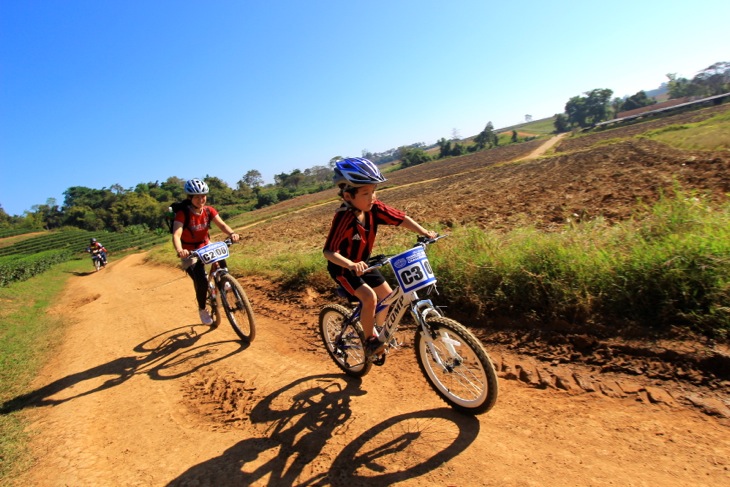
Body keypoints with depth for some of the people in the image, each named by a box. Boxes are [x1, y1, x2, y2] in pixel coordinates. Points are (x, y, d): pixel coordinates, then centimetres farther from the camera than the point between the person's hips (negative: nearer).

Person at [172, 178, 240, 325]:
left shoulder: (209, 211, -11)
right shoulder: (183, 214, -24)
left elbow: (222, 224, -21)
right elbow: (176, 234, -35)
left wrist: (232, 233, -44)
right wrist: (179, 250, -56)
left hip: (205, 247, 4)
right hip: (190, 253, -4)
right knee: (201, 282, -16)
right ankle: (202, 310, 10)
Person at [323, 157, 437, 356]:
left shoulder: (374, 208, -17)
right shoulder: (344, 218, -33)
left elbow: (402, 218, -11)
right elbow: (329, 251, -37)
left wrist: (424, 232, -21)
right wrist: (351, 265, -52)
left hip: (362, 262, 7)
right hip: (342, 267, -6)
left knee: (388, 295, 4)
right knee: (369, 297, -24)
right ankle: (369, 340, 1)